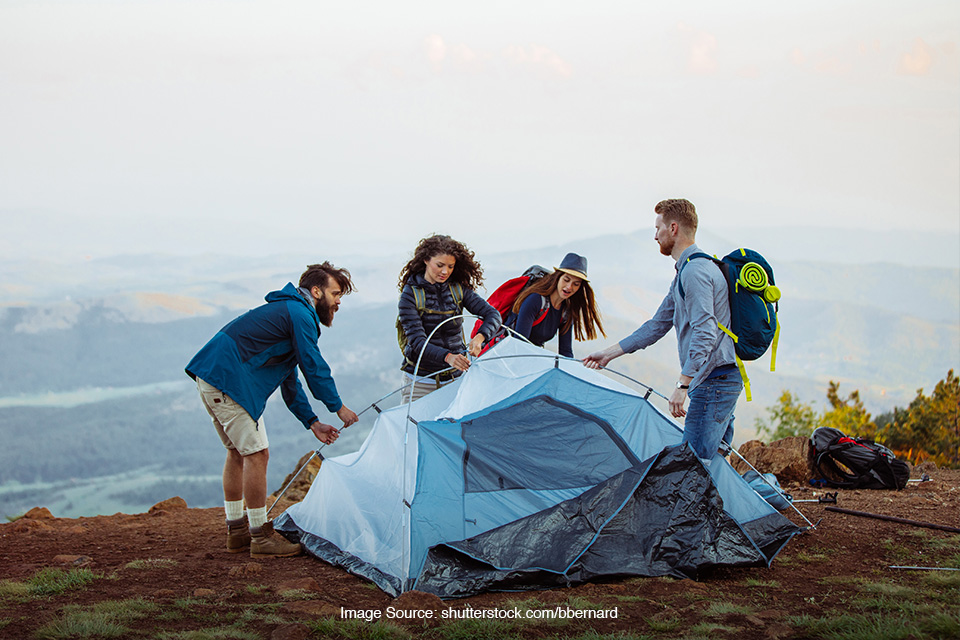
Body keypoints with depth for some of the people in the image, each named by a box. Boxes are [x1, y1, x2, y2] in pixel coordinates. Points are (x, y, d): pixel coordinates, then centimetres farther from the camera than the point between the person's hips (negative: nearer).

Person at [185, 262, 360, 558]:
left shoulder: (285, 310, 24)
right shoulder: (300, 314, -9)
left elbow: (289, 381, 25)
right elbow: (314, 367, -9)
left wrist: (312, 423, 21)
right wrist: (338, 406, 5)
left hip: (211, 378, 11)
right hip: (229, 381, -11)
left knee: (238, 452, 18)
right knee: (256, 453, -8)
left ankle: (237, 532, 25)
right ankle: (262, 538, -2)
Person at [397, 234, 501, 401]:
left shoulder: (459, 289, 2)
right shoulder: (410, 295, -10)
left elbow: (492, 314, -3)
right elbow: (417, 341, -18)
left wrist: (480, 337, -25)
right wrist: (447, 357, -36)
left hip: (456, 376, 3)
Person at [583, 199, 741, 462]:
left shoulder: (695, 271, -15)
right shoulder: (685, 271, 20)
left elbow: (704, 333, -24)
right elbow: (658, 325, 25)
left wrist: (682, 384, -28)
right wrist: (609, 353, 24)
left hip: (713, 381, -11)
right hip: (724, 380, 11)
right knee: (714, 458, 12)